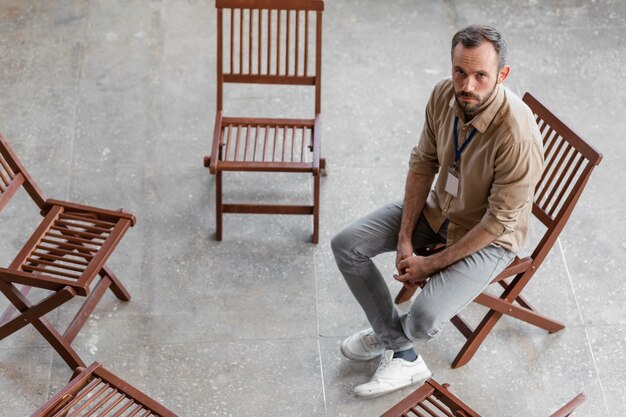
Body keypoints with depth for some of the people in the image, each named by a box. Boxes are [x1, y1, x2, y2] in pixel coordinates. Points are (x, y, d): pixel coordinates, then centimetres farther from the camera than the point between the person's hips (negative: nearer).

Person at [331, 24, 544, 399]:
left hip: (489, 237, -6)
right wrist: (405, 238, -7)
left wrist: (432, 264, -19)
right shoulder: (445, 95, -16)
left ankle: (393, 332, 18)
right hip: (439, 208, 7)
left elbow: (499, 220, -26)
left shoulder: (517, 134, -35)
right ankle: (403, 357, 7)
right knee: (346, 245, -5)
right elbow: (423, 163, -2)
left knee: (424, 321, -24)